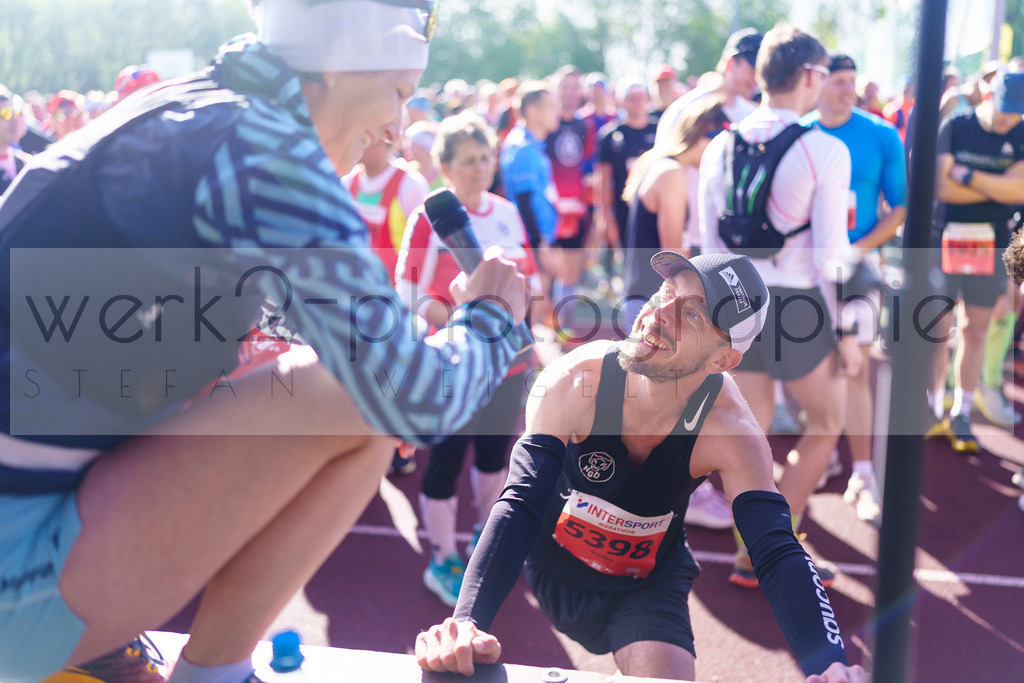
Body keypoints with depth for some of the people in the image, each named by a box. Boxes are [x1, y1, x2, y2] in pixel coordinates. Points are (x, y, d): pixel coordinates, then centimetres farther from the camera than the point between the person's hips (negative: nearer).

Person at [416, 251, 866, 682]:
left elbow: (778, 555, -34)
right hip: (548, 569, 2)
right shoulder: (573, 384, -30)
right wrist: (466, 623, -52)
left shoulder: (729, 433, -29)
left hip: (648, 587, -2)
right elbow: (520, 507, -36)